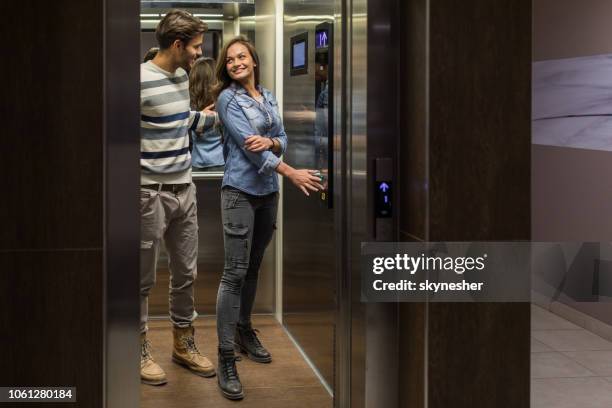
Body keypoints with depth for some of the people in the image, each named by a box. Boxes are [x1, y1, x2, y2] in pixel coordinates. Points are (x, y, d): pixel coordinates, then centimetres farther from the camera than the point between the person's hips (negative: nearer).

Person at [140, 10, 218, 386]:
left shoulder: (183, 77, 9)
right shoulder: (141, 81, -17)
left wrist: (217, 117, 28)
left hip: (184, 190, 8)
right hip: (150, 193, -8)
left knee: (186, 274, 15)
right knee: (144, 279, 4)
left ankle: (184, 344, 29)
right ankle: (142, 351, 17)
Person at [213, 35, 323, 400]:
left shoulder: (269, 96, 12)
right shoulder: (227, 99, -7)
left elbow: (283, 139, 9)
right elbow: (246, 143, -16)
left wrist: (270, 142, -17)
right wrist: (291, 172, -23)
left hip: (269, 191, 6)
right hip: (241, 190, -6)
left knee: (254, 267, 15)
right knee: (235, 271, -11)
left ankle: (245, 331, 30)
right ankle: (226, 358, -11)